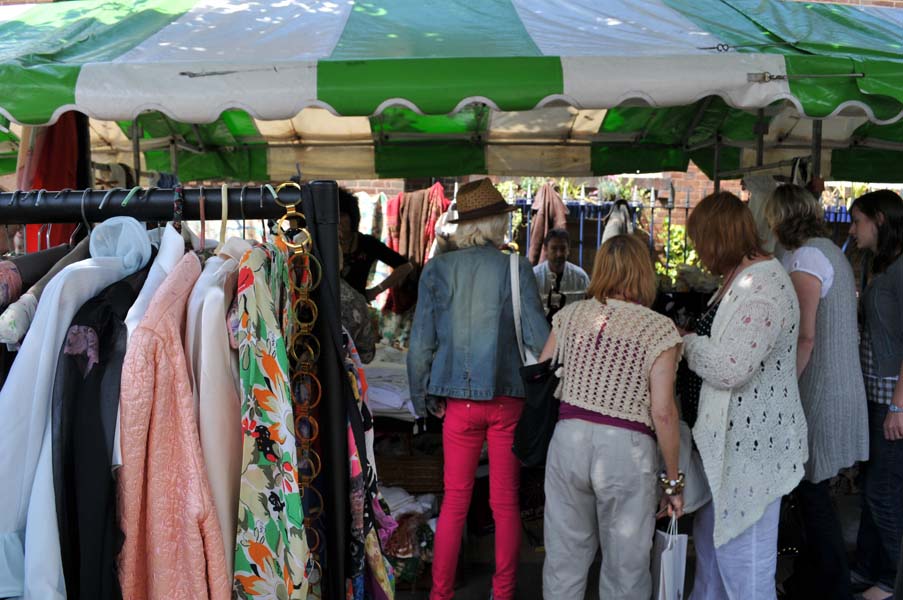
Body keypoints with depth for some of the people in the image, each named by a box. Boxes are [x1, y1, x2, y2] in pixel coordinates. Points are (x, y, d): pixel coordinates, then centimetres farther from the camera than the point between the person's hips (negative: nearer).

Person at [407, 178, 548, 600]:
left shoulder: (437, 269, -2)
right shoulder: (515, 269, -6)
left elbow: (420, 343, -2)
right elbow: (539, 337, -8)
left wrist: (424, 397, 10)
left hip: (459, 401, 1)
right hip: (507, 398, -1)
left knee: (454, 501, 12)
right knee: (506, 503, 12)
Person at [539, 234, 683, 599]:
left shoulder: (570, 315, 5)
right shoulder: (660, 329, -6)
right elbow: (662, 412, -10)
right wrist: (673, 479, -1)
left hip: (568, 437, 3)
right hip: (628, 448, -3)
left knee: (564, 559, 17)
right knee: (625, 569, 13)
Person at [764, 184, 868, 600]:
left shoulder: (804, 257, -15)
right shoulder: (830, 250, 14)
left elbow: (804, 336, -21)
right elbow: (835, 327, 15)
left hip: (819, 393, -9)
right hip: (841, 388, 9)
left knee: (812, 492, 1)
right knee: (813, 489, 17)